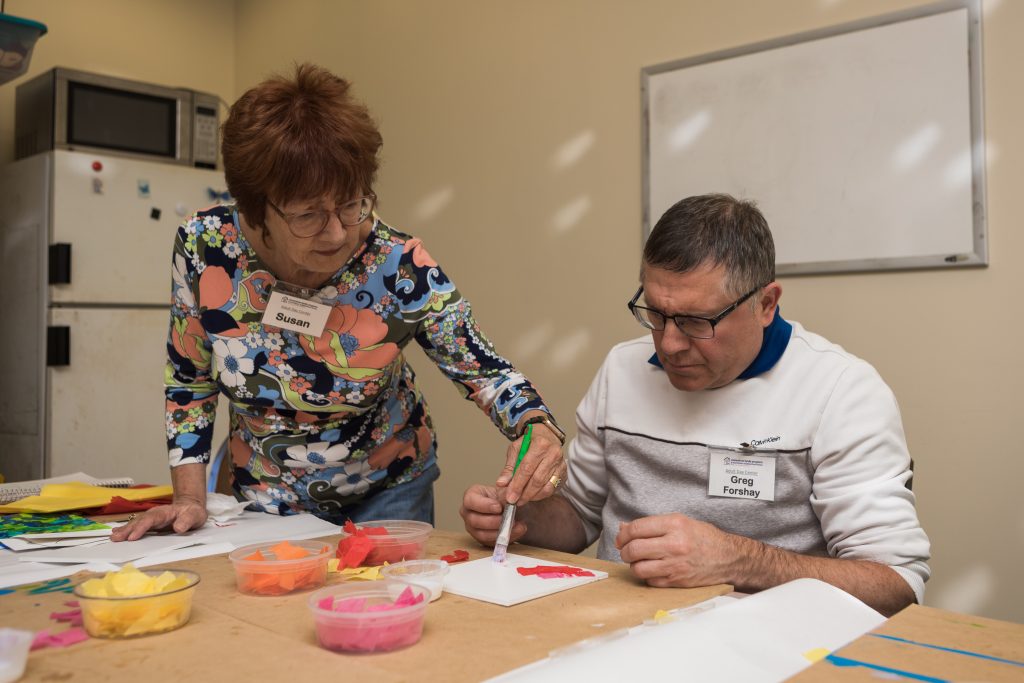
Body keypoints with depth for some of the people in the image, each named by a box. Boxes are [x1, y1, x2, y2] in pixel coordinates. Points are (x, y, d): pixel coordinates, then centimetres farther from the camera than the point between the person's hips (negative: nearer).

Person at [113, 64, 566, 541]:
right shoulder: (203, 247, -20)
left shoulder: (398, 267, -25)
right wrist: (190, 497, -12)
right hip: (265, 500, 2)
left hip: (386, 495, -1)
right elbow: (189, 381, -5)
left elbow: (484, 371, -17)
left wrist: (536, 429, -36)